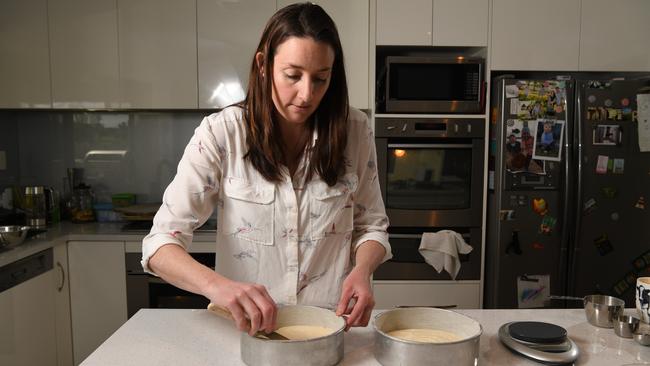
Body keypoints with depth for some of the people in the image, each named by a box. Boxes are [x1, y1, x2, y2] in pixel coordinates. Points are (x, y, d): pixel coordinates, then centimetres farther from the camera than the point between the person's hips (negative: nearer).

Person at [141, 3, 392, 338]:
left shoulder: (355, 131, -4)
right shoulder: (221, 133, -11)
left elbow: (371, 225, 6)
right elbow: (161, 242, -12)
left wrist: (362, 269, -15)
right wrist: (218, 285, -32)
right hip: (247, 328, -2)